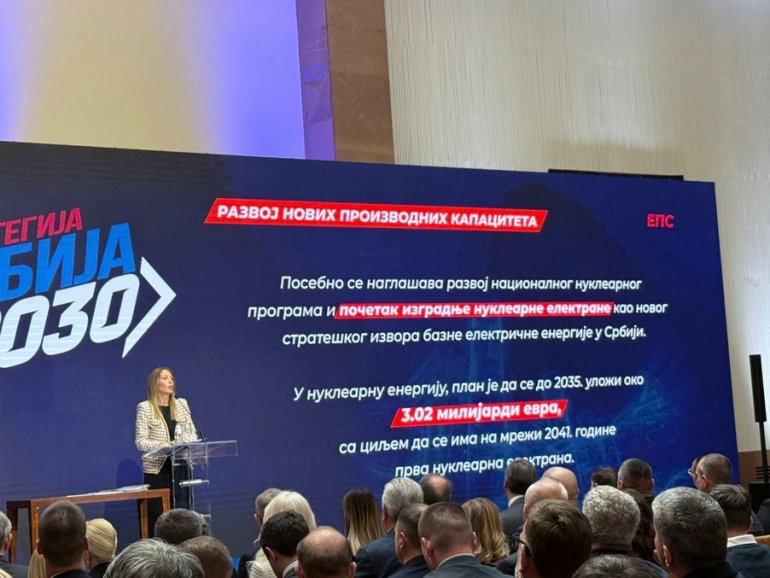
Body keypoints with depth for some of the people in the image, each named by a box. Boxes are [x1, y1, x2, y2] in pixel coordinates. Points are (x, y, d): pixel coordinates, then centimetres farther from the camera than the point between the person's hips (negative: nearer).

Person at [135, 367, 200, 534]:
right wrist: (164, 446, -21)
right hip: (156, 469, -4)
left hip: (181, 468, 4)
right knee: (157, 517, -6)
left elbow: (192, 432, 14)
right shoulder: (145, 407, 0)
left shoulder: (182, 404, 13)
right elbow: (140, 442, -6)